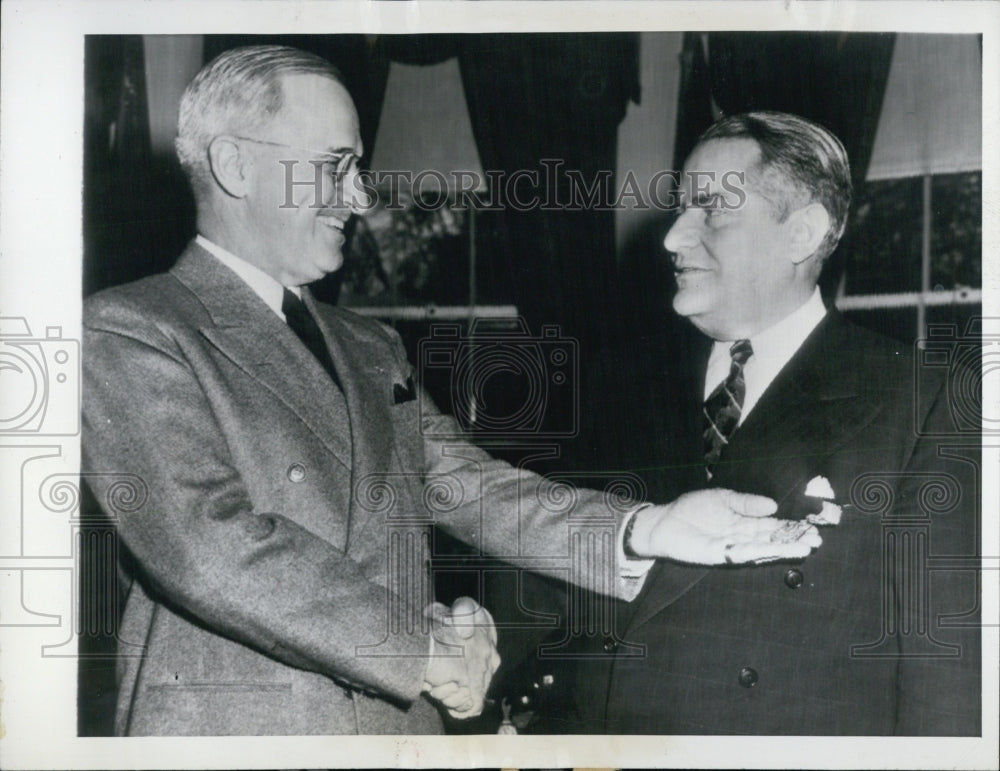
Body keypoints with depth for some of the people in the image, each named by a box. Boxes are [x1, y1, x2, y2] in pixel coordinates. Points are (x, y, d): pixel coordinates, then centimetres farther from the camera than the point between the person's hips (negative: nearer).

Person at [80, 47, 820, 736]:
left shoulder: (372, 351, 17)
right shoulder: (126, 332, -6)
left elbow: (467, 487, 7)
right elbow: (206, 541, -17)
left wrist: (643, 530, -8)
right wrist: (422, 650, -13)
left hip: (398, 720, 6)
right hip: (232, 725, -6)